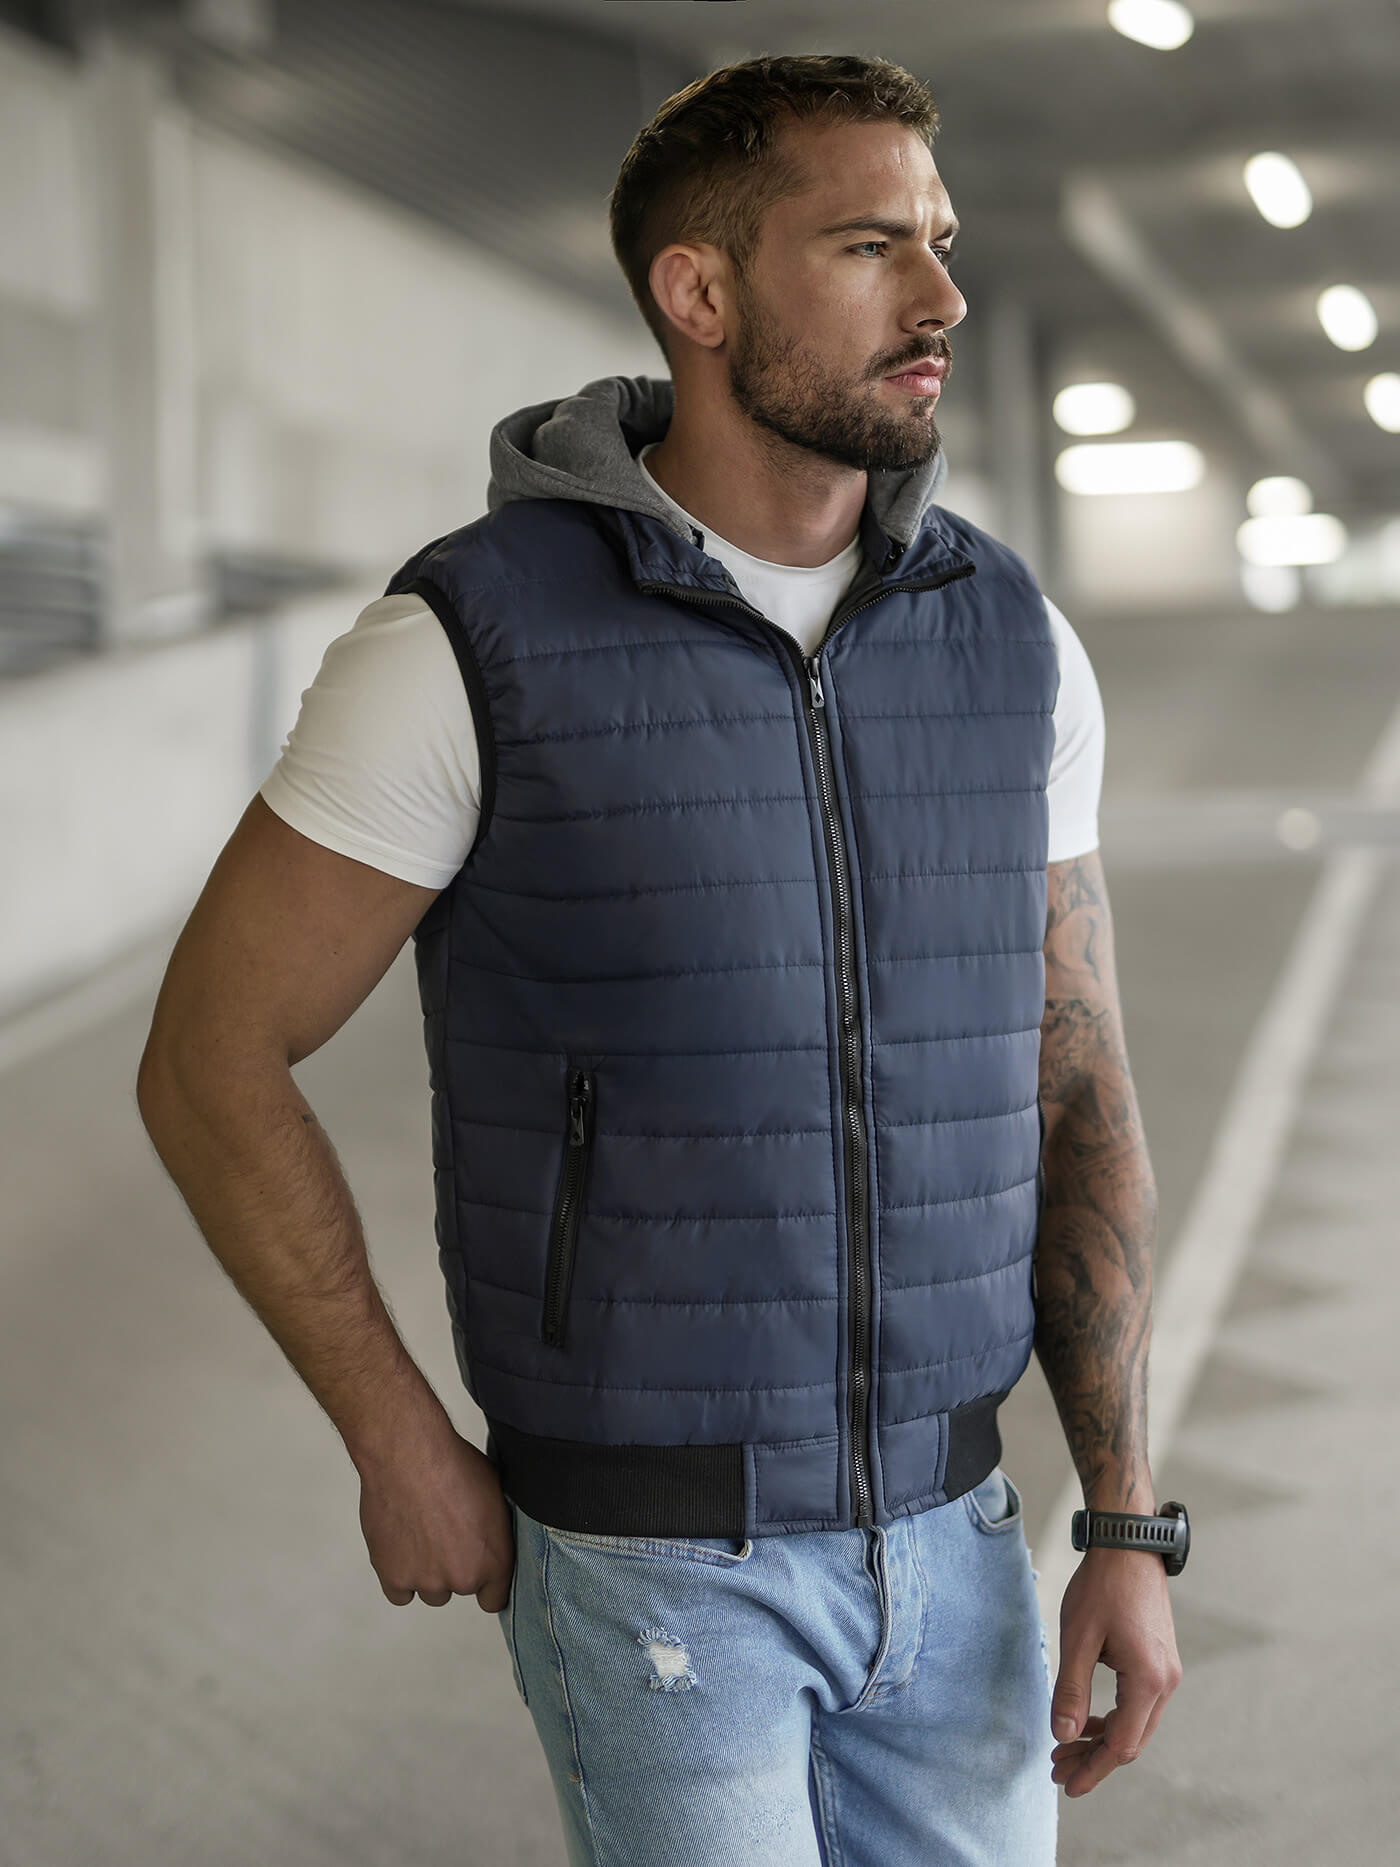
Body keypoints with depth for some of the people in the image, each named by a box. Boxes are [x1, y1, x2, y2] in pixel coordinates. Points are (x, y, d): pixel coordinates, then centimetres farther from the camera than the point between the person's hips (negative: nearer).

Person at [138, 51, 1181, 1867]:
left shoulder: (1010, 644, -3)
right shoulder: (469, 642, -17)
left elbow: (1071, 1089, 2)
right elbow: (212, 1060, -9)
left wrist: (1130, 1529, -3)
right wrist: (404, 1454, -8)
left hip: (938, 1525, 5)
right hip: (646, 1544, -4)